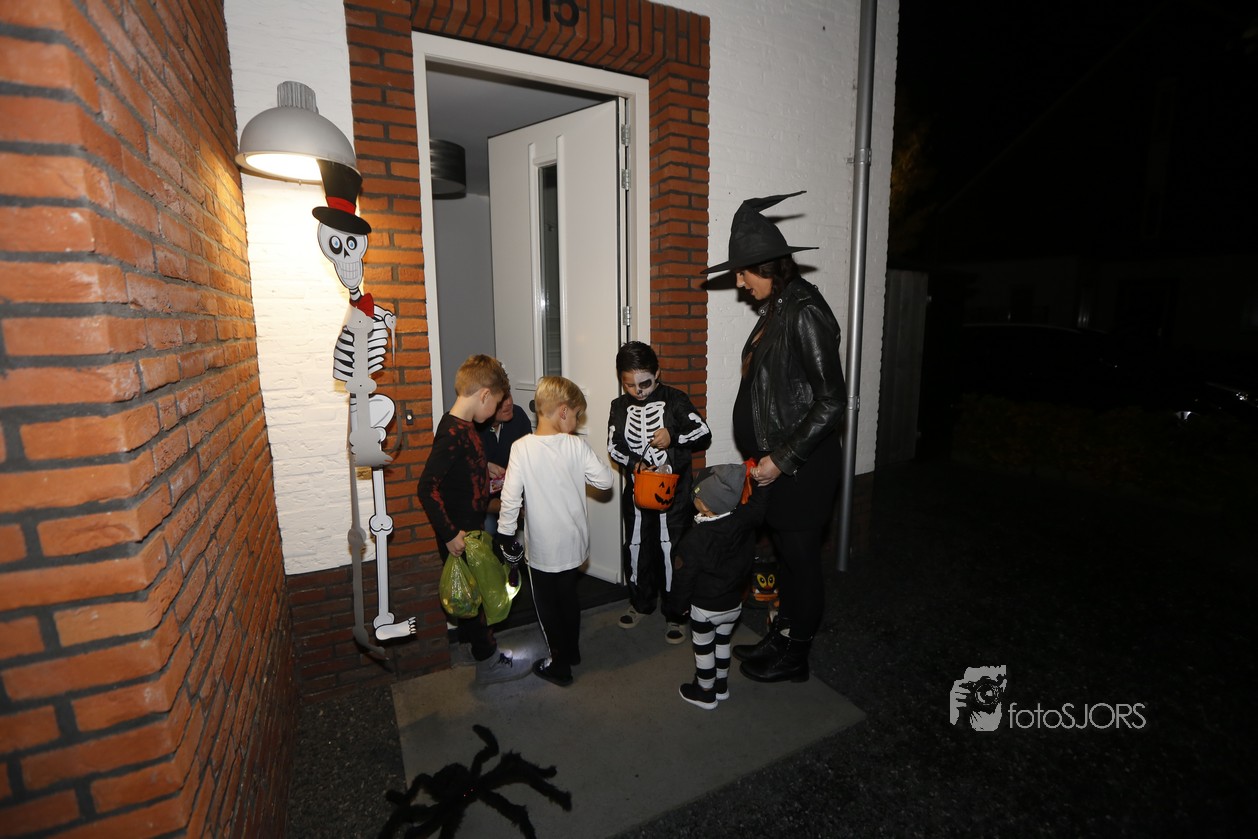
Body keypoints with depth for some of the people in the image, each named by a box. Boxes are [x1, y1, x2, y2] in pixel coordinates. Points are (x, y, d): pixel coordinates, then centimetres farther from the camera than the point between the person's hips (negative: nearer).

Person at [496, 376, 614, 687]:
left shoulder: (522, 448, -17)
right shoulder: (577, 445, -13)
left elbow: (511, 498, -17)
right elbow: (605, 480, -9)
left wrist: (506, 534, -5)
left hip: (543, 547, -3)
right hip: (574, 542, 3)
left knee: (547, 605, 16)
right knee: (569, 596, 25)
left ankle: (560, 666, 28)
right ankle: (572, 651, 43)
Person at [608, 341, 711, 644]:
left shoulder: (674, 400, -7)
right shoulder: (620, 406, 2)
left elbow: (704, 434, -5)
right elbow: (613, 445, 1)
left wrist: (673, 437, -20)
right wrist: (634, 464, -17)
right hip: (635, 488, 4)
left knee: (671, 548, 3)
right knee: (637, 545, 15)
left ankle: (674, 613, 19)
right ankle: (641, 602, 36)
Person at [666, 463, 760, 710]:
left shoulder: (695, 538, -29)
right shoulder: (746, 519, -19)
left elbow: (684, 576, -18)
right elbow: (760, 500, 0)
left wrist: (679, 603, -3)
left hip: (705, 607, -5)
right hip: (734, 603, 5)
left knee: (703, 648, 17)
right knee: (722, 642, 26)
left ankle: (705, 693, 35)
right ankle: (722, 686, 44)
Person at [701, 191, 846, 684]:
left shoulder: (805, 312, -18)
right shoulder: (776, 310, 10)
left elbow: (832, 400, -20)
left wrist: (782, 459, -17)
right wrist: (767, 457, 13)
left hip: (801, 464, -8)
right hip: (776, 459, 8)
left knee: (799, 556, 8)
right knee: (784, 551, 19)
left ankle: (794, 658, 28)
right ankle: (782, 638, 38)